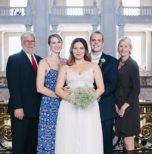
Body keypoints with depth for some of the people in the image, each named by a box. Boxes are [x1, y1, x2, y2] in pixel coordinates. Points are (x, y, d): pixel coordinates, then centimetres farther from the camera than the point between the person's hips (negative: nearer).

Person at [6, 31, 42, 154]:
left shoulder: (40, 60, 14)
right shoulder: (14, 59, -4)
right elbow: (13, 85, -11)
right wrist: (17, 107, -18)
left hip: (37, 109, 5)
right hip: (21, 109, -5)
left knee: (33, 142, 10)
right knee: (19, 143, 3)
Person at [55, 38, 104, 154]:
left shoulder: (94, 66, 12)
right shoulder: (65, 68, 13)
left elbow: (101, 88, 5)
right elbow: (58, 89, 5)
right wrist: (69, 97, -14)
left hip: (89, 107, 0)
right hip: (69, 107, 1)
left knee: (89, 140, -5)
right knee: (69, 140, -4)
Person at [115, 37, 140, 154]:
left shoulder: (133, 64, -10)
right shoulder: (117, 63, 9)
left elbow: (136, 89, -12)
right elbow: (116, 85, 11)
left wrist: (124, 107, -14)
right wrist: (116, 103, -1)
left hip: (129, 106, -6)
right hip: (118, 104, 6)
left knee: (128, 137, -3)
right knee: (124, 135, 12)